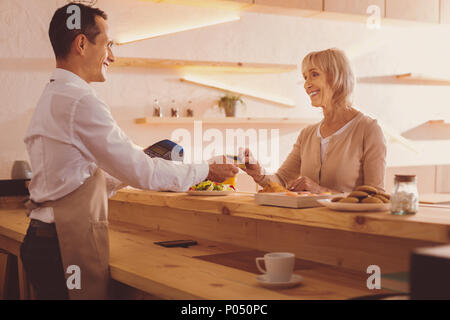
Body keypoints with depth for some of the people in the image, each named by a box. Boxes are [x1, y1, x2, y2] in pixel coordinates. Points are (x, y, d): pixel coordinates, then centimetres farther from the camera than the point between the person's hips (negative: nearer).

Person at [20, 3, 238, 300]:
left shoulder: (51, 97, 15)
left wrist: (142, 163, 15)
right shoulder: (80, 100, -16)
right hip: (68, 245, -10)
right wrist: (206, 171, -3)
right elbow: (141, 173, -15)